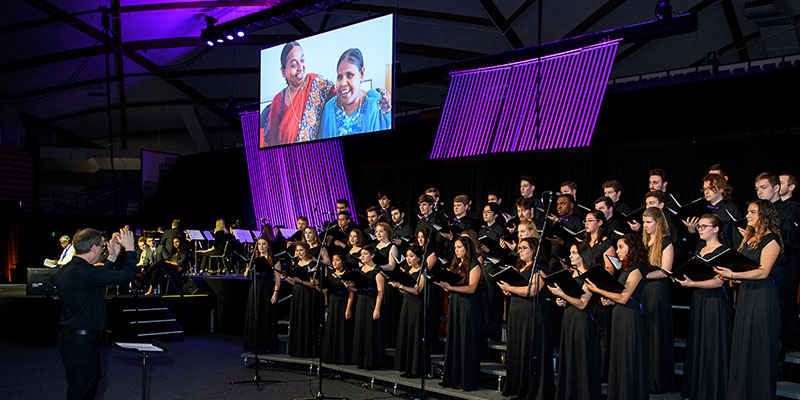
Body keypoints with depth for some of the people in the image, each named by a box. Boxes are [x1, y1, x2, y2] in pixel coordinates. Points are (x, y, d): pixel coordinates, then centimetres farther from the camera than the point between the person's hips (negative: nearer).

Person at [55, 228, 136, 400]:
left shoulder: (64, 270, 7)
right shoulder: (84, 272, -23)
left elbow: (100, 277, 22)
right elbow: (128, 274, -21)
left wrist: (112, 257, 20)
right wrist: (130, 248, -8)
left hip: (68, 337, 10)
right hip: (82, 340, -10)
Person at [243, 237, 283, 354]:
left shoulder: (274, 260, -1)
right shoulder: (254, 259, 11)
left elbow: (277, 278, -5)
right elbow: (246, 276, 7)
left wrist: (275, 292, -14)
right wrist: (248, 269, -15)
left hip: (268, 289, -4)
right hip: (255, 289, 4)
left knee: (267, 318, -1)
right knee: (254, 317, 5)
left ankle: (267, 346, 7)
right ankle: (255, 345, 14)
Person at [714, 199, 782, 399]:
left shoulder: (771, 239, -8)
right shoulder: (748, 239, 16)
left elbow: (763, 272, -18)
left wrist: (734, 274, -25)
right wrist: (728, 275, 2)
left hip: (762, 297, -8)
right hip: (745, 294, 8)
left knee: (759, 349, -1)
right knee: (742, 347, 8)